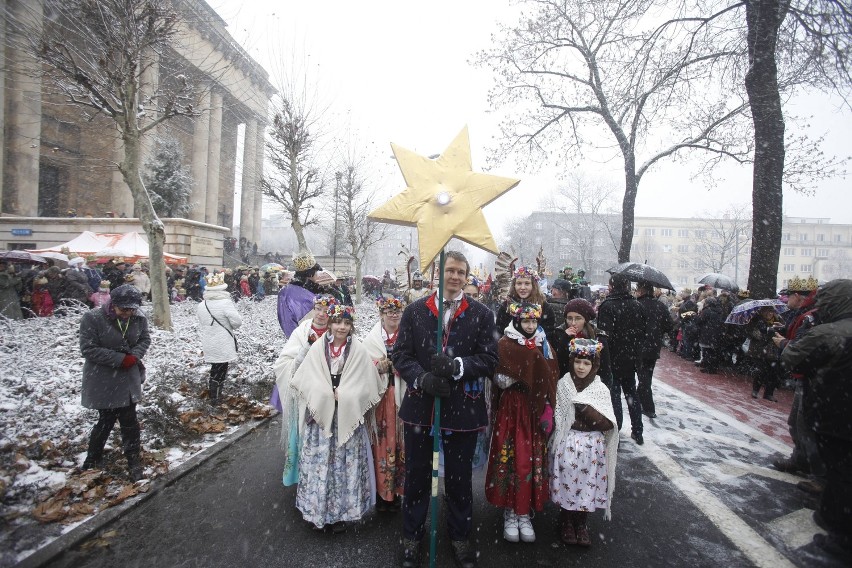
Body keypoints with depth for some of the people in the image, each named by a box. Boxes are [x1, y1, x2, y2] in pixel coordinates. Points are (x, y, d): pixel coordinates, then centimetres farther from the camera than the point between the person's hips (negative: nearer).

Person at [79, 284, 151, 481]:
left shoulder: (139, 319, -7)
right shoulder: (92, 318, -18)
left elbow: (145, 339, 6)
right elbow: (88, 349, -17)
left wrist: (134, 356, -14)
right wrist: (121, 359, -21)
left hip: (129, 379, 4)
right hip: (102, 381, -3)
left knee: (129, 421, 9)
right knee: (106, 420, 9)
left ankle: (134, 462, 22)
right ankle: (93, 459, 35)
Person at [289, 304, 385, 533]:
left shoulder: (358, 351, -3)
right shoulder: (318, 347, -1)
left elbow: (365, 384, -4)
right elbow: (306, 379, -3)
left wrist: (343, 396, -12)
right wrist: (327, 395, -11)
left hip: (348, 417, 0)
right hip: (320, 414, 1)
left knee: (346, 462, 6)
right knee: (319, 461, 7)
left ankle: (341, 510, 21)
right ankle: (318, 509, 24)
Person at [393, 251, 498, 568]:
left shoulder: (481, 315, 1)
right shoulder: (415, 311, 3)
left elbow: (489, 358, -4)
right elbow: (401, 354, 1)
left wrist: (457, 366, -20)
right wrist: (422, 378, -16)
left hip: (463, 409, -1)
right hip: (420, 406, 1)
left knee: (459, 478, 14)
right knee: (417, 476, 15)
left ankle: (460, 537, 36)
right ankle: (412, 537, 35)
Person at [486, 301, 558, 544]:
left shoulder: (543, 347, 7)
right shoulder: (504, 345, -4)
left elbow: (550, 383, 6)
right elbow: (499, 380, -10)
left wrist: (548, 414, -1)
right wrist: (528, 370, -18)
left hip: (535, 410, 3)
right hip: (511, 409, -3)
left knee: (532, 460, 4)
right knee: (510, 458, -1)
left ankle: (525, 513, 17)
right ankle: (510, 512, 14)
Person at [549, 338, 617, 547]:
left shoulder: (601, 389, -2)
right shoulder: (563, 385, -2)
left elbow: (608, 424, -9)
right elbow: (556, 418, -1)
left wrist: (584, 407, -18)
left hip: (592, 446, 1)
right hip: (568, 444, 0)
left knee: (587, 485, 6)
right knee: (567, 482, 3)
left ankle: (581, 524, 28)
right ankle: (566, 523, 25)